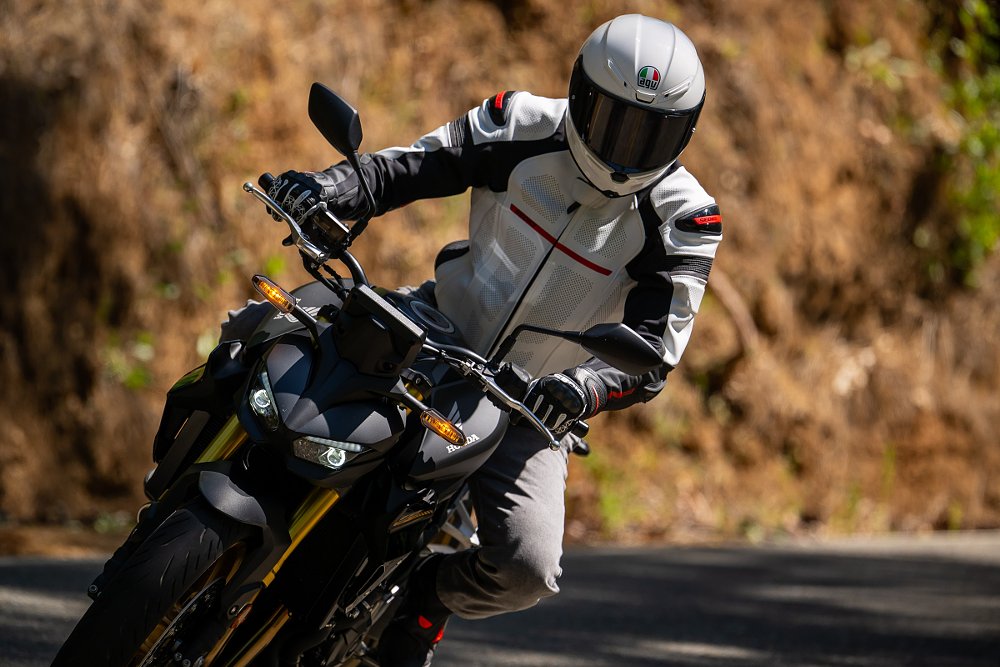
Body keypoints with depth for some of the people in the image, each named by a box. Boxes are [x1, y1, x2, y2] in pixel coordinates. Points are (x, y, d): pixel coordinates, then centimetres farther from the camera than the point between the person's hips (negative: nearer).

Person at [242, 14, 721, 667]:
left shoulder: (683, 221, -15)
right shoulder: (527, 127, -10)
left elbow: (653, 352, -19)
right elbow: (415, 164, -5)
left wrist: (589, 388, -41)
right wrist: (334, 187, -27)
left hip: (531, 408, -2)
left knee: (527, 569, -23)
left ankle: (429, 599, 11)